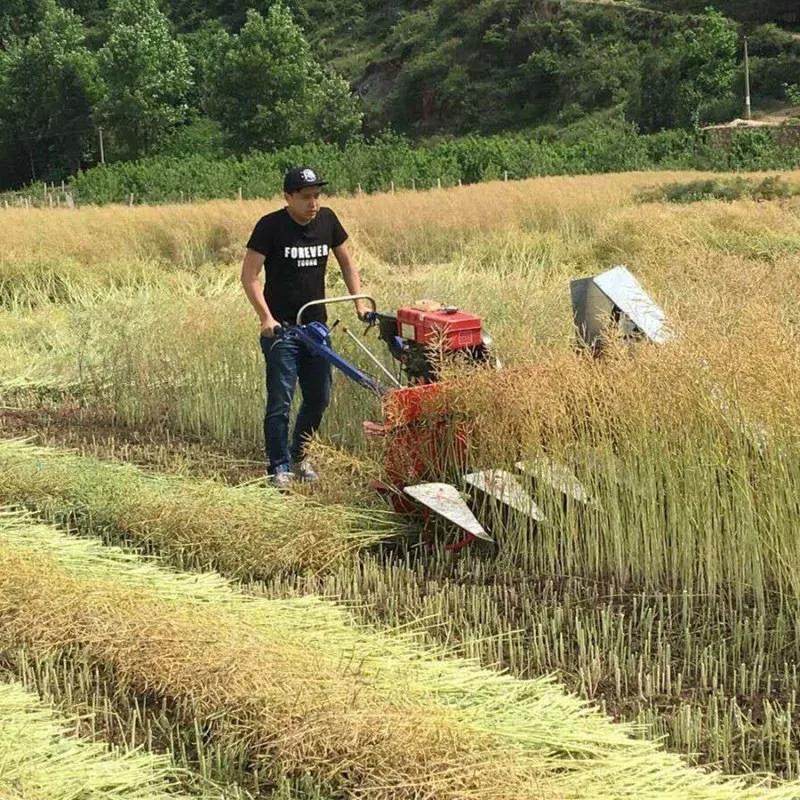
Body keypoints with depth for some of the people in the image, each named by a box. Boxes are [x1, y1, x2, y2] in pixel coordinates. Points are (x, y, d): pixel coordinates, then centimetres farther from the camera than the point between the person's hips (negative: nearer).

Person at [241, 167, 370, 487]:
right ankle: (279, 467, 3)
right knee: (280, 400, -7)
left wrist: (359, 301, 5)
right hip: (281, 328, -5)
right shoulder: (271, 226, -12)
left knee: (319, 398, 11)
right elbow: (249, 276, -13)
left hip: (316, 325, 6)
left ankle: (298, 456, 29)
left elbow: (346, 262, 15)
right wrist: (266, 317, -22)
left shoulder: (327, 220, 3)